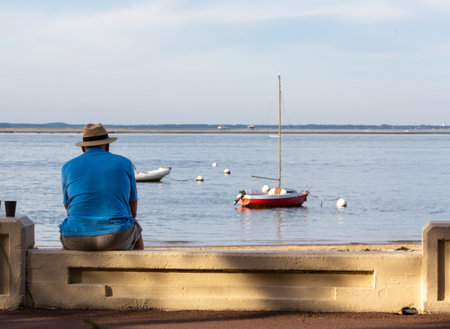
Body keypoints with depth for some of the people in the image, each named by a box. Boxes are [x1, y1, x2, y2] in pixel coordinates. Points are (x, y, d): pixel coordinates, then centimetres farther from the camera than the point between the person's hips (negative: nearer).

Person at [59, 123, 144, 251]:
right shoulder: (124, 163, 6)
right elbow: (133, 211, 11)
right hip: (117, 240, -1)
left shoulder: (68, 167, 6)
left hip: (77, 242, 1)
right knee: (136, 230, 35)